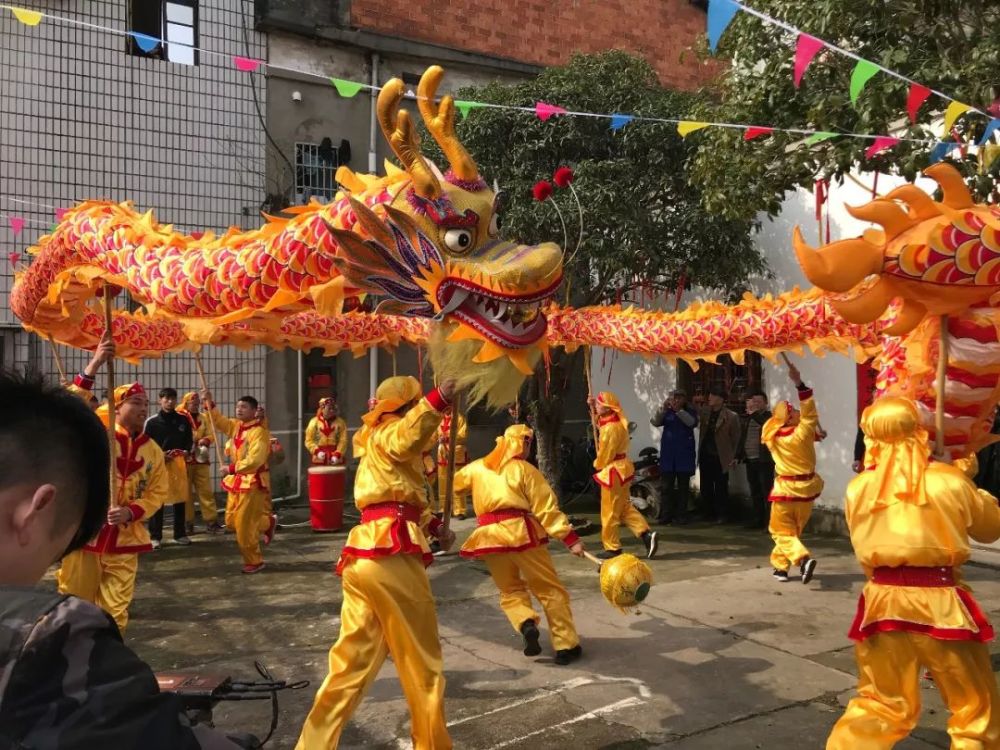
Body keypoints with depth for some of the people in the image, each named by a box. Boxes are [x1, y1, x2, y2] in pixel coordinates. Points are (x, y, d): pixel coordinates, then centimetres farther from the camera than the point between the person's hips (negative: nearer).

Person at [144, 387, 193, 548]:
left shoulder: (183, 420, 6)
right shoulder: (151, 422, -3)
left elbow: (189, 439, 15)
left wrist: (187, 452, -4)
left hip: (178, 462, 3)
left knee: (180, 498, 7)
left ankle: (180, 534, 19)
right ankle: (155, 536, 8)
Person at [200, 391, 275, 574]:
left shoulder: (259, 432, -18)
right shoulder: (236, 426, 9)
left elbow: (255, 460, -26)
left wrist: (231, 468, -23)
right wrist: (209, 403, -4)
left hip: (253, 482, -9)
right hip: (237, 481, 9)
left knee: (244, 524, -4)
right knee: (231, 521, 13)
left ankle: (254, 562, 12)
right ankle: (268, 522, 33)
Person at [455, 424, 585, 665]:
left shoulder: (477, 467, 14)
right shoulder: (525, 469, 3)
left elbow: (455, 484, 32)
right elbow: (546, 508, -5)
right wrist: (570, 538, -6)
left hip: (488, 536, 4)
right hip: (520, 532, -3)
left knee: (510, 591, 21)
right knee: (551, 590, 9)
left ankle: (526, 624, -7)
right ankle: (566, 645, 7)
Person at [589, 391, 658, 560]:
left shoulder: (611, 428, -24)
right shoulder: (610, 421, 5)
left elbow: (605, 455, -18)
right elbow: (598, 421, 29)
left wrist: (597, 464, 2)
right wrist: (592, 406, 15)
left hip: (613, 472, -10)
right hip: (620, 470, 10)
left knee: (609, 511, 1)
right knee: (624, 507, 16)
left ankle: (612, 548, 11)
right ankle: (646, 534, 9)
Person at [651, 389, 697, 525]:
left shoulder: (690, 411, 3)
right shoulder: (666, 412, 6)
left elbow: (693, 423, -17)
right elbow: (655, 422, -9)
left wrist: (678, 410, -27)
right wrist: (663, 408, -25)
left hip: (684, 454, -1)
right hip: (667, 454, 1)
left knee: (683, 487, 4)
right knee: (665, 486, 0)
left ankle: (681, 516, 9)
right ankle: (665, 515, 4)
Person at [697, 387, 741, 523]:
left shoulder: (731, 416, -8)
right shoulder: (704, 412, 6)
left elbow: (736, 438, -5)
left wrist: (734, 457, -5)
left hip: (720, 457, -5)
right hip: (705, 456, 5)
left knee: (721, 488, 2)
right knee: (706, 487, 10)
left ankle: (722, 515, 13)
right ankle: (709, 513, 20)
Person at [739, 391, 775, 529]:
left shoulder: (769, 416, -2)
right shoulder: (747, 419, 16)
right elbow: (742, 438, 20)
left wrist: (754, 413, -19)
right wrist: (738, 456, 16)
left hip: (764, 460, -6)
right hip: (750, 461, 6)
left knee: (767, 492, -8)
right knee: (755, 492, 9)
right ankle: (756, 520, 15)